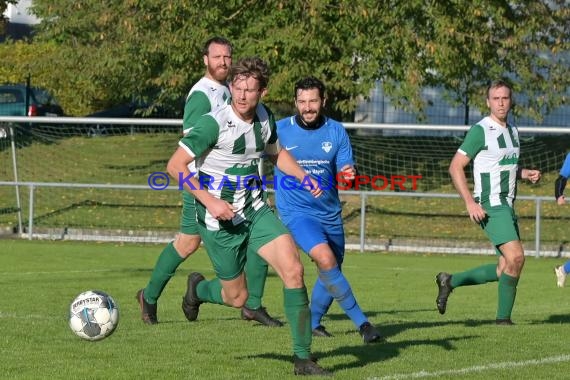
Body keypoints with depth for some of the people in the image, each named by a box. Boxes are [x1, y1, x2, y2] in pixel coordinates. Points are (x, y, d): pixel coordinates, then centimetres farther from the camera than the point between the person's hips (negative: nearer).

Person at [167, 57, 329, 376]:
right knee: (237, 297, 4)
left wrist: (304, 177, 5)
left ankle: (303, 358, -8)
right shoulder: (215, 123, -20)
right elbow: (176, 166, -19)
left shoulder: (264, 118, 0)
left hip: (256, 211, 5)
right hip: (220, 218, -5)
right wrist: (209, 201, -25)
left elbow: (277, 153, 22)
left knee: (293, 269, -15)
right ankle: (199, 289, 43)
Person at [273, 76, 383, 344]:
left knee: (332, 272, 14)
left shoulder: (336, 131, 0)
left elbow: (345, 172, -1)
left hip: (330, 213, 5)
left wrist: (348, 174, -23)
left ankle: (313, 322, 39)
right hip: (296, 211, -5)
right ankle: (361, 323, -21)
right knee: (326, 260, -25)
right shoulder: (280, 130, -7)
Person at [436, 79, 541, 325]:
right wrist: (470, 203, -18)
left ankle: (450, 281, 17)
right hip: (490, 206, -9)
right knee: (515, 257, -20)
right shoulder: (481, 130, -10)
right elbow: (455, 167, -11)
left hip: (507, 207, 9)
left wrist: (526, 174, 7)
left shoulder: (512, 131, 14)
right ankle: (503, 318, -8)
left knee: (505, 270, 5)